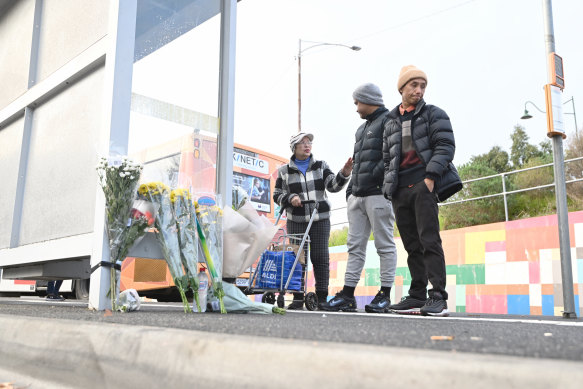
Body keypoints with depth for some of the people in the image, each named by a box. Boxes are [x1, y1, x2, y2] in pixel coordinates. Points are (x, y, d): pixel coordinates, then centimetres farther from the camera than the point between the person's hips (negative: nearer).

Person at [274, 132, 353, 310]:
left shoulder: (320, 166, 9)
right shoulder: (284, 171, 8)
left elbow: (333, 185, -3)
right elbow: (277, 195, 10)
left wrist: (344, 174, -22)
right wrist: (290, 198, -11)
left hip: (320, 220, 0)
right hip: (296, 221, 0)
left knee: (320, 257, -3)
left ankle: (322, 297, 4)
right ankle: (298, 298, 7)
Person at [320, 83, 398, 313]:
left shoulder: (389, 120, -1)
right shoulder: (362, 128, 27)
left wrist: (374, 176, -16)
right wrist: (350, 190, 17)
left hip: (378, 194, -9)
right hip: (357, 196, 9)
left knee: (385, 245, -3)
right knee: (355, 246, 6)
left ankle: (385, 294, 3)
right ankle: (347, 295, 9)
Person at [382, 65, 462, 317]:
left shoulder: (434, 114, 8)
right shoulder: (391, 122, 22)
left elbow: (445, 146, -4)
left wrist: (431, 177, -15)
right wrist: (389, 187, 9)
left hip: (423, 184, -5)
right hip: (400, 189, 5)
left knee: (429, 241, -13)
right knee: (412, 245, 6)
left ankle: (438, 297, -12)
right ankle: (417, 296, 11)